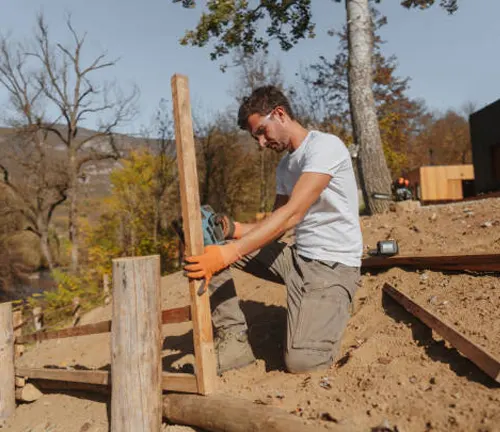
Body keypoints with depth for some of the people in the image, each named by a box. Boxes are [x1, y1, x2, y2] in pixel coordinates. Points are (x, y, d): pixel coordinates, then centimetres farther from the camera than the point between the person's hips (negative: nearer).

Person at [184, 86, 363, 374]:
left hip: (334, 266, -8)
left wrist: (229, 253, -33)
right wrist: (233, 229, -10)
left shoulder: (325, 146, -14)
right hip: (298, 257, 8)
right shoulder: (285, 166, 14)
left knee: (301, 360, -23)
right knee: (211, 248, -2)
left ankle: (331, 311, 9)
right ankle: (233, 340, -1)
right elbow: (276, 226, 10)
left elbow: (292, 214, -26)